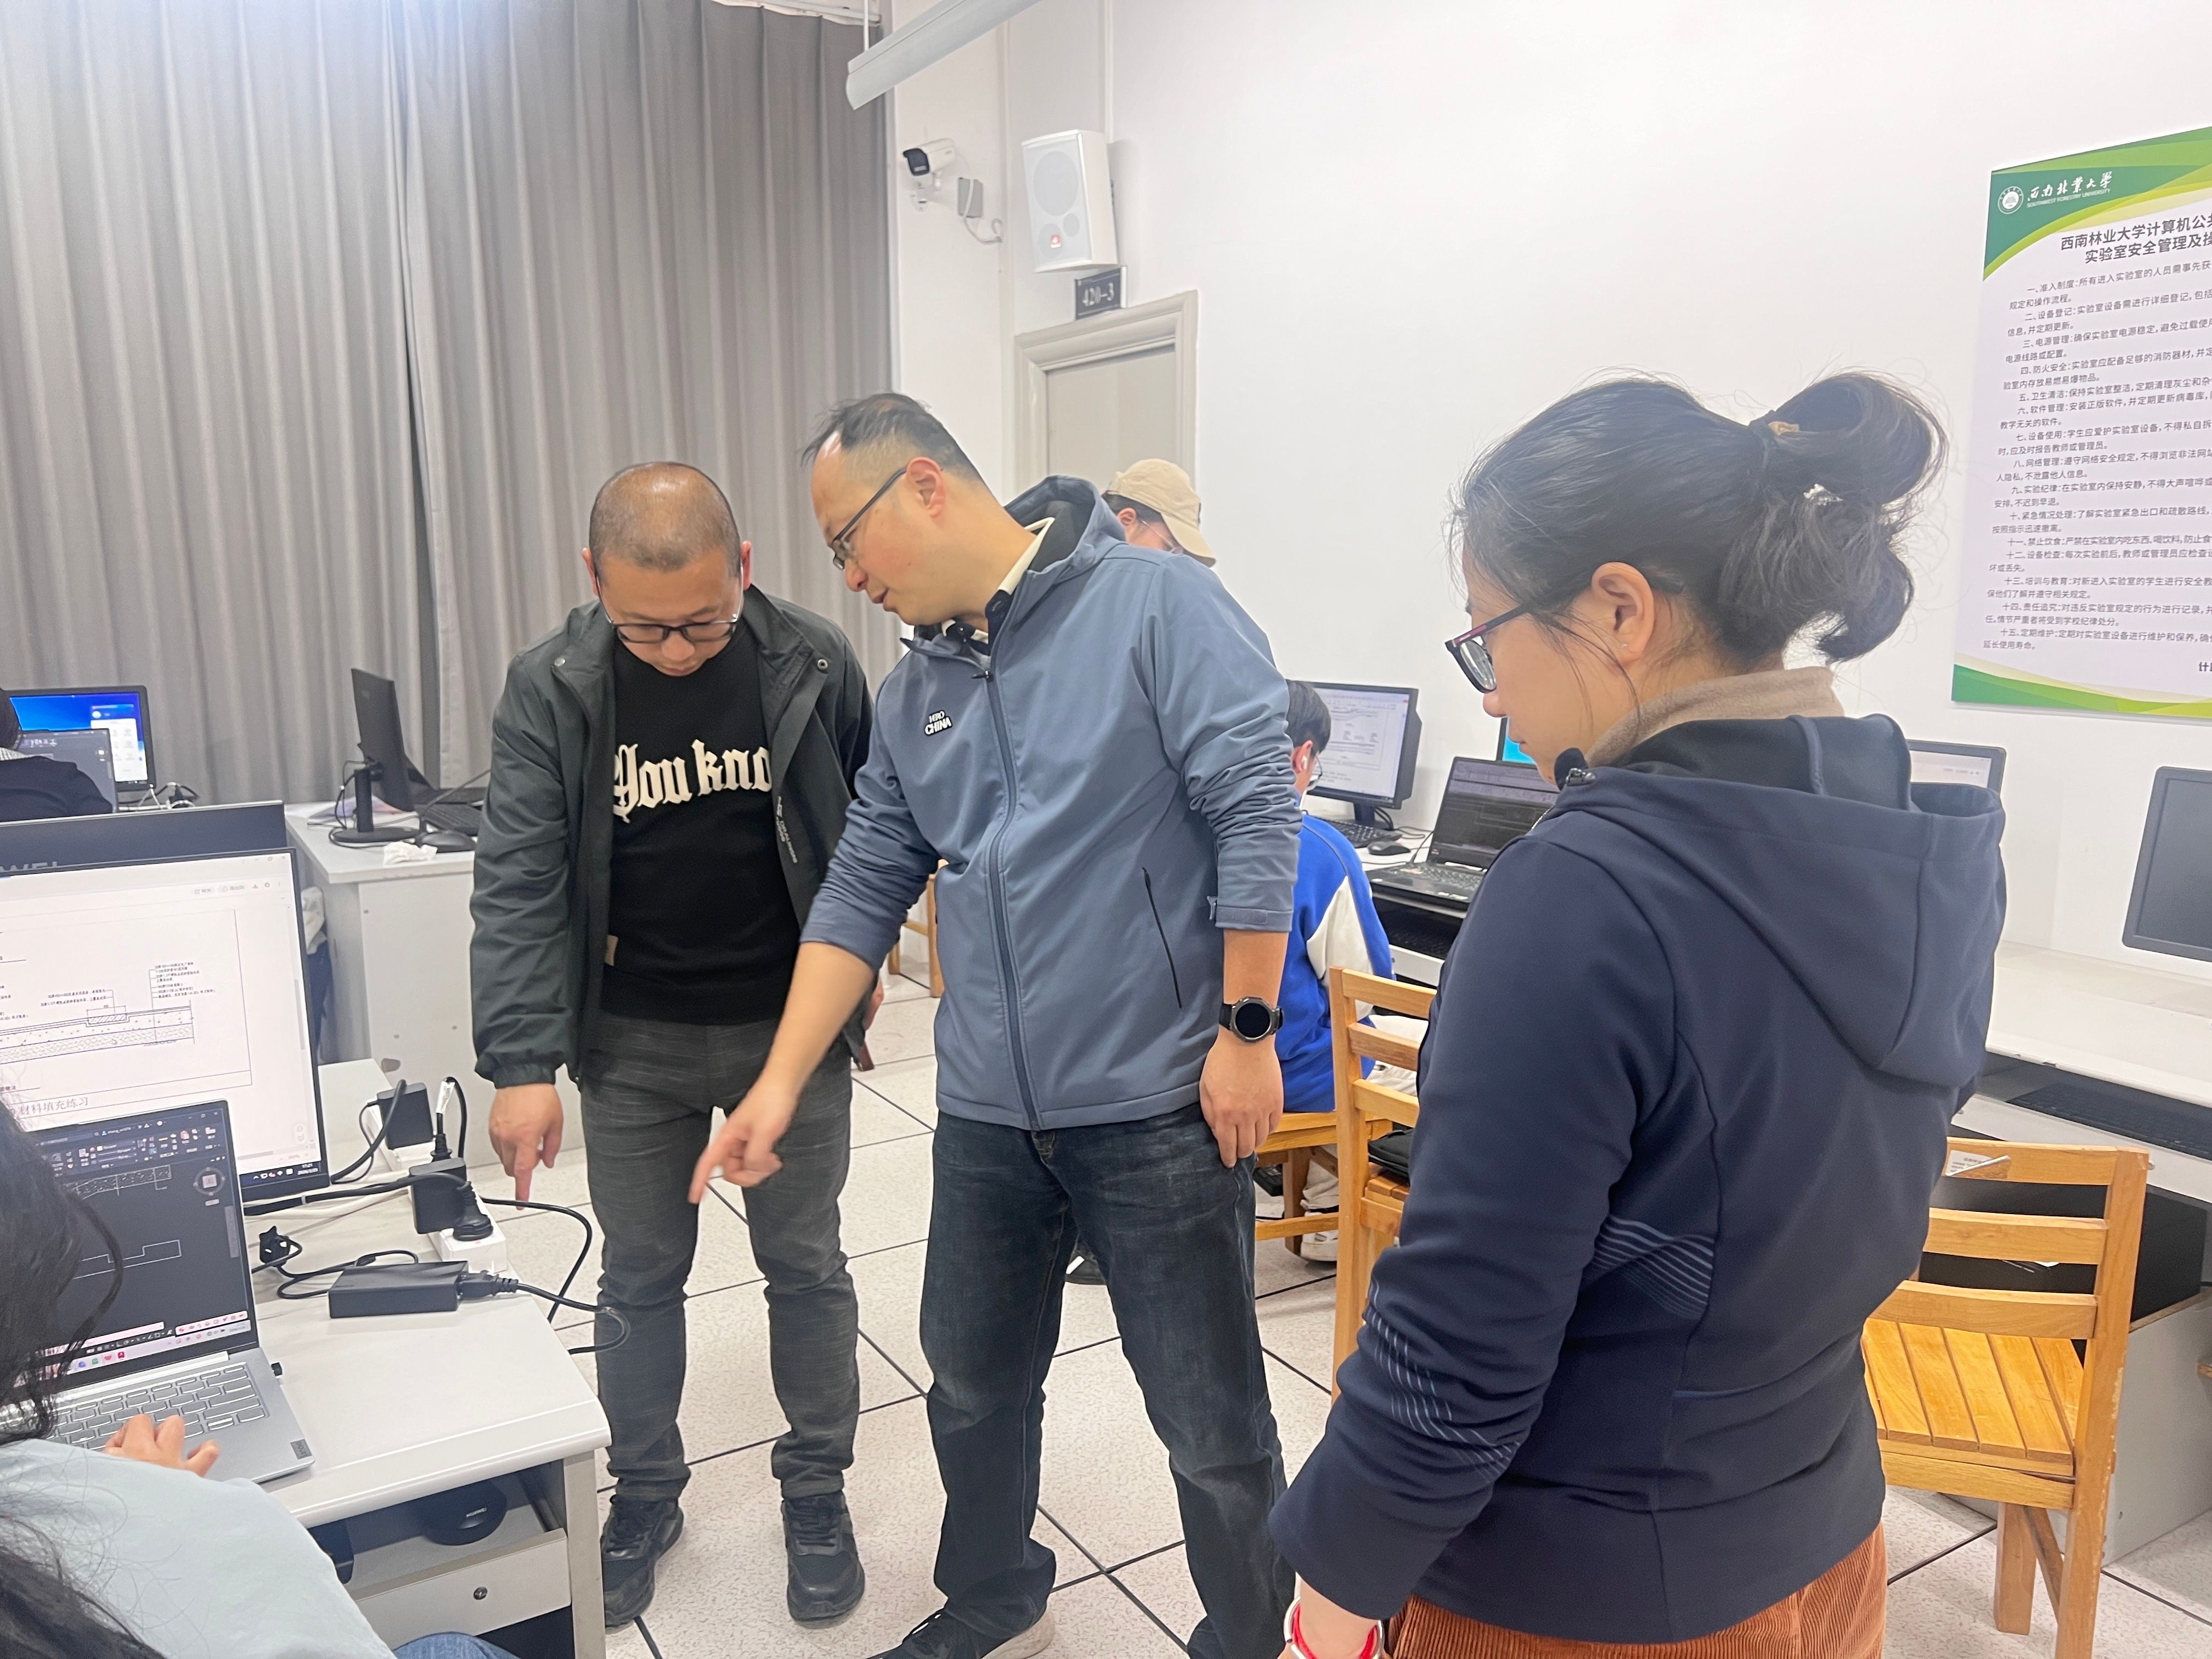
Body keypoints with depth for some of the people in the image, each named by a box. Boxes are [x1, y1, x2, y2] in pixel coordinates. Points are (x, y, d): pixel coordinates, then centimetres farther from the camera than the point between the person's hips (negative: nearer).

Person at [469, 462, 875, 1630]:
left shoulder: (815, 667, -11)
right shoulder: (550, 690, -10)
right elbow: (520, 882, -11)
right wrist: (522, 1061, -17)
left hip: (790, 1028, 0)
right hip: (633, 1039, 1)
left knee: (805, 1266, 11)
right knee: (640, 1275, 14)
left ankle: (816, 1488, 31)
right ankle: (644, 1493, 36)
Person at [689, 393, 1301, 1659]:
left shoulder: (1157, 606, -10)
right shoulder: (916, 690, 11)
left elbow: (1257, 811, -14)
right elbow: (863, 894, 11)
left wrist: (1247, 1031, -15)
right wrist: (780, 1087, 7)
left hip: (1159, 1107, -6)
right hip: (988, 1116, 7)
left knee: (1213, 1424, 7)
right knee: (976, 1388, 22)